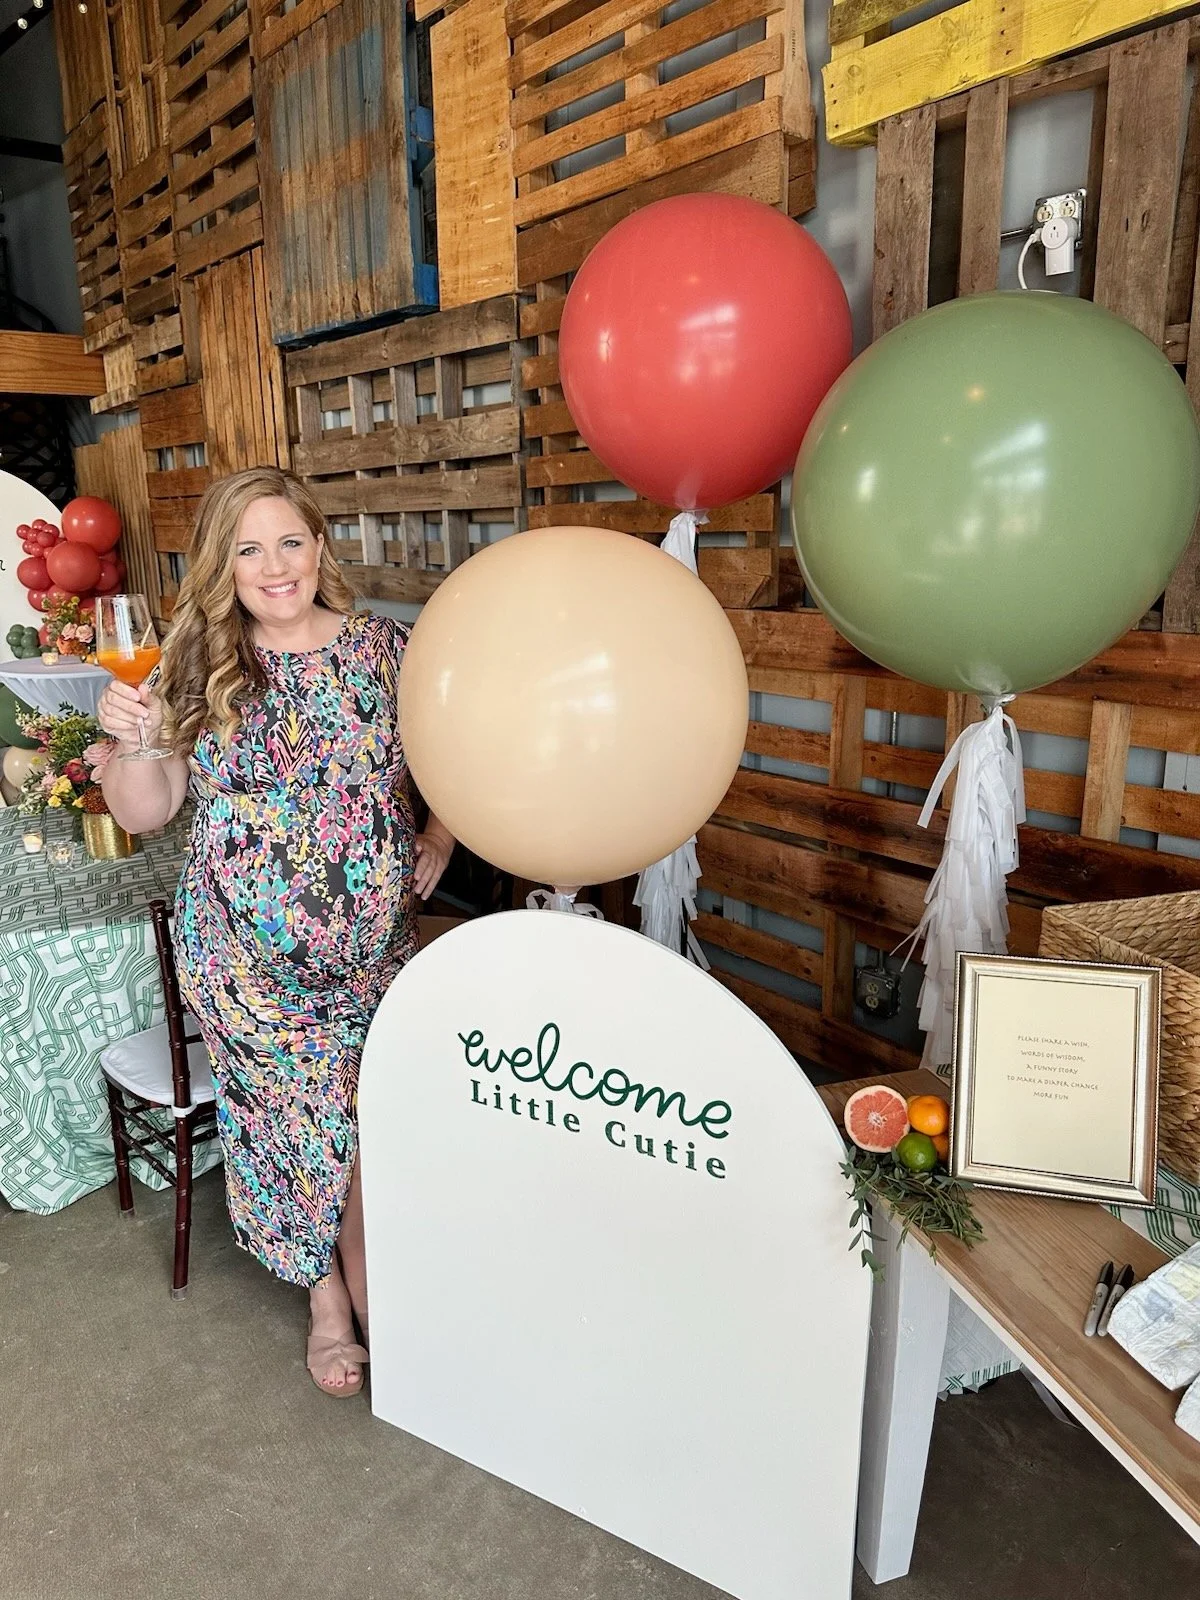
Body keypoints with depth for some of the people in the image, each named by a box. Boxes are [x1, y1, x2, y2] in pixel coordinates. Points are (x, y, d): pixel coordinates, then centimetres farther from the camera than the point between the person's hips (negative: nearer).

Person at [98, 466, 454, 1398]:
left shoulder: (388, 650, -2)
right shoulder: (196, 670, -1)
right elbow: (142, 813, 0)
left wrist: (440, 836, -5)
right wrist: (133, 740, -18)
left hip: (375, 952, 0)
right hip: (247, 960, 0)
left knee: (379, 1129, 1)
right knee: (294, 1122, 7)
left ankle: (368, 1302, 27)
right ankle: (329, 1296, 32)